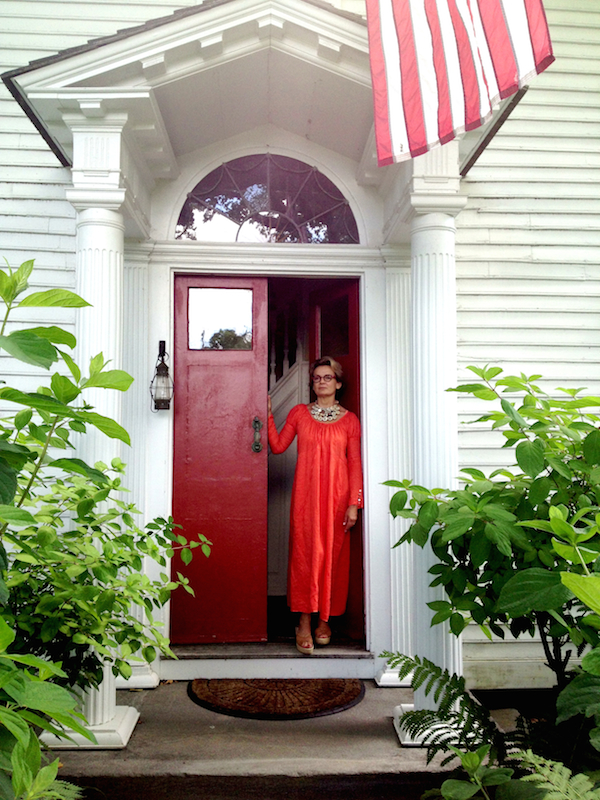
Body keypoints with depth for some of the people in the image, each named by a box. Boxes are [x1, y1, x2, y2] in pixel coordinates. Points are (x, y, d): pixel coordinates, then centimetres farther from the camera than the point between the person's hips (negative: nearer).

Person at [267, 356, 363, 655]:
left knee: (333, 554, 3)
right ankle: (304, 623, 1)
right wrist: (268, 415, -3)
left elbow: (355, 464, 3)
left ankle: (325, 619, 18)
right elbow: (277, 445, 7)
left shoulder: (349, 420, 7)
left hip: (337, 495, 0)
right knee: (304, 552, -5)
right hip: (306, 493, 0)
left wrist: (354, 504, -4)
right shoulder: (299, 413, 10)